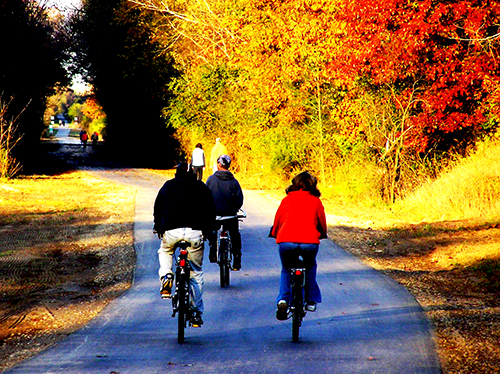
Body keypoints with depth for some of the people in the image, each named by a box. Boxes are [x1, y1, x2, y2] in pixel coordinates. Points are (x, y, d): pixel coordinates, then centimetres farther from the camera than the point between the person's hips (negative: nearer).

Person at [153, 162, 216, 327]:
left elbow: (158, 208, 17)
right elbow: (211, 210, 13)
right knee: (196, 273, 11)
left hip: (171, 231, 0)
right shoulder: (201, 187, 14)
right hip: (195, 233, 0)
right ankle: (196, 313, 8)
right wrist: (207, 231, 23)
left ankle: (166, 275, 4)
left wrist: (158, 228, 30)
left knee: (164, 252, 34)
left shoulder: (168, 186, 15)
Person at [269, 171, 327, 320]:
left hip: (286, 241, 0)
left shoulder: (287, 199, 16)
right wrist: (322, 235, 43)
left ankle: (283, 300, 4)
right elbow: (322, 222, 22)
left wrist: (274, 234, 43)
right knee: (310, 267, 29)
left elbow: (277, 219, 24)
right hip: (309, 242, 0)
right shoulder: (315, 201, 14)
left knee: (286, 270, 24)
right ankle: (311, 301, 28)